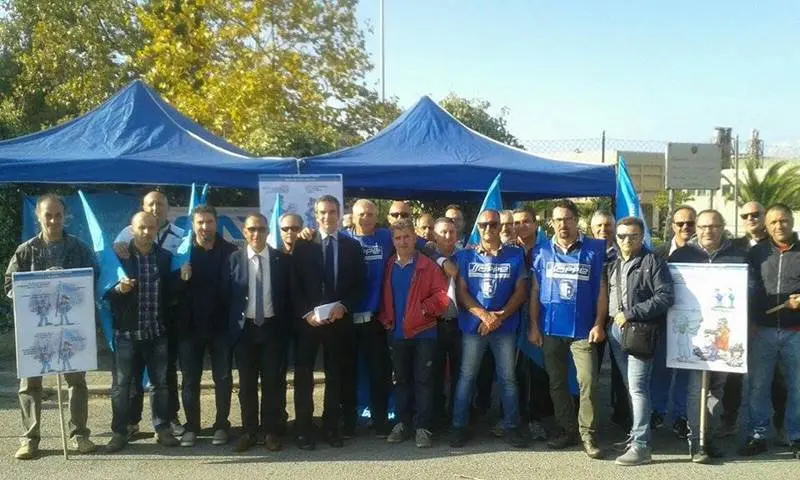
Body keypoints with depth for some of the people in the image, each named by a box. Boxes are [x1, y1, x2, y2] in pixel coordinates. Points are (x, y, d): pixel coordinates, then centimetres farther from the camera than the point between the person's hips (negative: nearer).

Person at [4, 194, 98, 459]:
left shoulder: (79, 248, 3)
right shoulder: (26, 250, 2)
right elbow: (9, 283, 3)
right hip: (34, 324, 0)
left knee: (77, 379, 3)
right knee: (30, 382, 2)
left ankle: (79, 434, 12)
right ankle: (30, 438, 11)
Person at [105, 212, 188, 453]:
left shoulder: (165, 257, 6)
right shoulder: (119, 255, -3)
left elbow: (170, 292, 7)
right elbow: (105, 292, -3)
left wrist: (182, 277, -11)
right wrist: (118, 289, -24)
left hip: (157, 331, 3)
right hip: (127, 331, -2)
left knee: (161, 382, 11)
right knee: (121, 384, 4)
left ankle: (163, 428, 23)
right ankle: (119, 432, 16)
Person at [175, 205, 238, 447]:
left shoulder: (229, 251, -1)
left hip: (221, 324, 0)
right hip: (190, 325, 1)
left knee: (223, 378, 8)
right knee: (190, 379, 9)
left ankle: (221, 425, 20)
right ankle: (191, 427, 20)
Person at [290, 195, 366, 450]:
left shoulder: (352, 246, 6)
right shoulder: (302, 245, 3)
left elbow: (360, 284, 4)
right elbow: (294, 284, 0)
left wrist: (343, 306, -11)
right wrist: (306, 312, -11)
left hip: (339, 320, 1)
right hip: (308, 320, -1)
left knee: (335, 374, 8)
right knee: (303, 375, 1)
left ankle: (331, 427, 17)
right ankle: (303, 429, 10)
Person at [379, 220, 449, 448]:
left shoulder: (428, 266, -6)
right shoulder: (388, 267, 7)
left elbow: (442, 295, -11)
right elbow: (385, 296, 13)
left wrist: (424, 308, -17)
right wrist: (386, 319, 1)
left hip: (423, 332, -4)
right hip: (397, 333, 4)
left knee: (423, 380, 2)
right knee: (401, 379, 13)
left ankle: (423, 427, 8)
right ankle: (403, 423, 24)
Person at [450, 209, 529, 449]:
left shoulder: (515, 255, 3)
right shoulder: (465, 255, 3)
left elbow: (520, 292, 1)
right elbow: (461, 291, -1)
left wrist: (499, 316, -11)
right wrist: (484, 316, -14)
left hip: (505, 327, 0)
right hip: (473, 326, 0)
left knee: (508, 377, 7)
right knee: (466, 376, 5)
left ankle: (512, 426, 17)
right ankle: (459, 426, 13)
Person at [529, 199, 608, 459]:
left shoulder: (593, 250, -1)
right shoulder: (544, 252, 5)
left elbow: (601, 289, 0)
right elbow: (535, 291, 5)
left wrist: (599, 324, -7)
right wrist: (534, 326, 0)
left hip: (582, 329, -2)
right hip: (551, 329, 3)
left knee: (588, 382, -7)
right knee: (557, 383, 11)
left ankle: (587, 435, 5)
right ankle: (567, 430, 23)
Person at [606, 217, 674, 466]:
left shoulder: (653, 261, -6)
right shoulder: (612, 264, 15)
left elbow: (666, 296, -14)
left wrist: (631, 314, -16)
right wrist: (613, 318, 4)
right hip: (616, 329, 7)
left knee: (637, 387, -10)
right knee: (630, 387, 15)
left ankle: (641, 445, -8)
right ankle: (638, 432, 26)